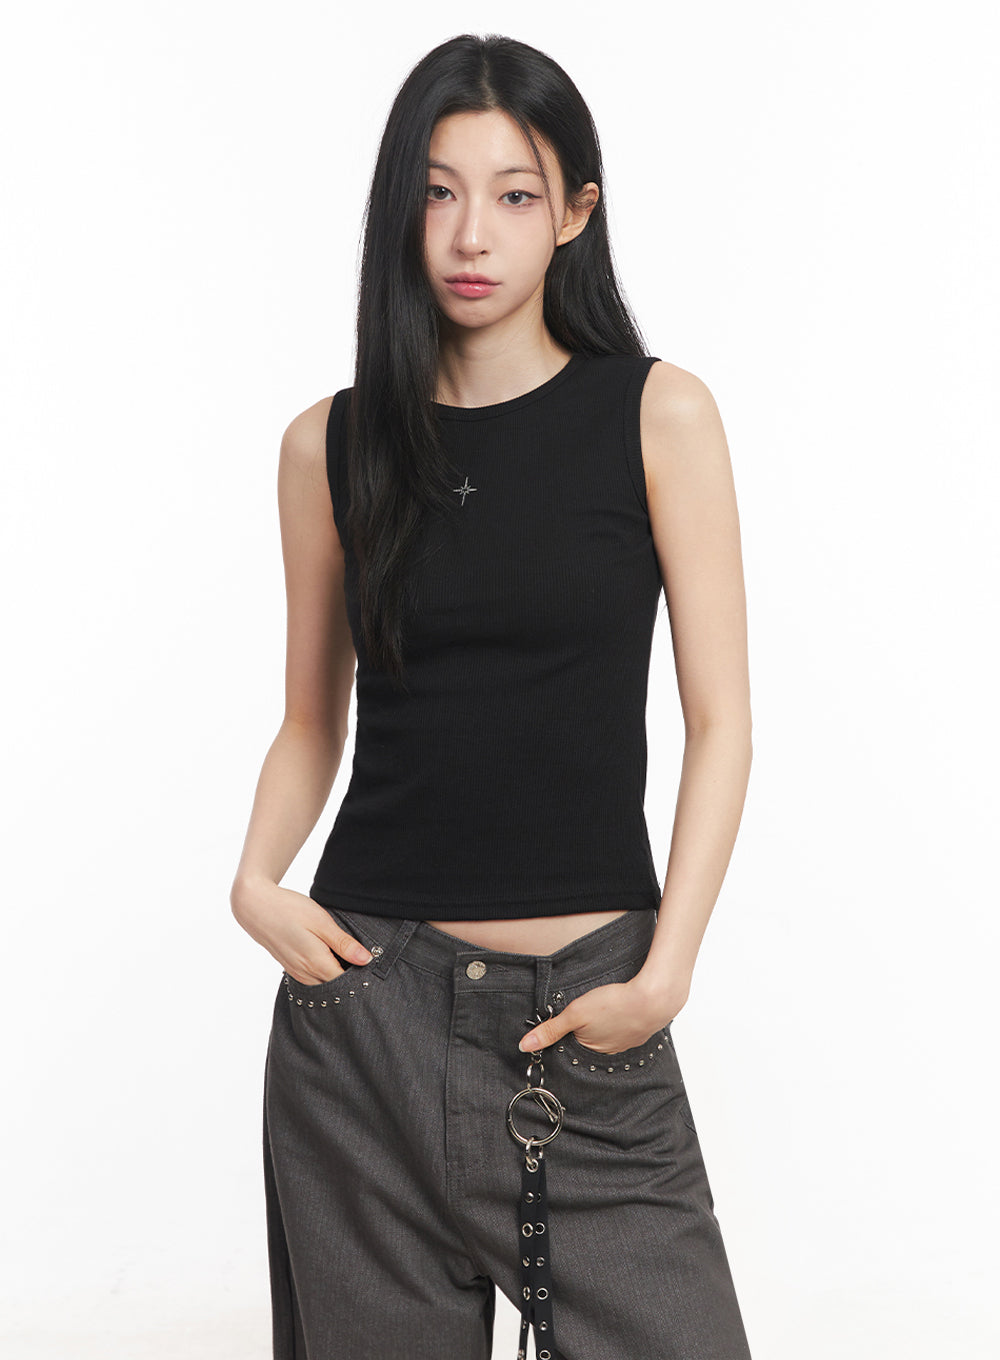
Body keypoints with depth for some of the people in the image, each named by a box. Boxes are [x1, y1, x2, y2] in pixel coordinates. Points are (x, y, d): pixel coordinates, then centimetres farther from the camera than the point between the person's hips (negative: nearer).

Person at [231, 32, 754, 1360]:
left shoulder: (659, 416, -1)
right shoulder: (333, 444, 5)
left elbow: (720, 720, -2)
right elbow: (313, 719, 13)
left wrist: (666, 972, -11)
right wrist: (257, 877, -6)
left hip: (590, 1007, -1)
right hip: (369, 997, 2)